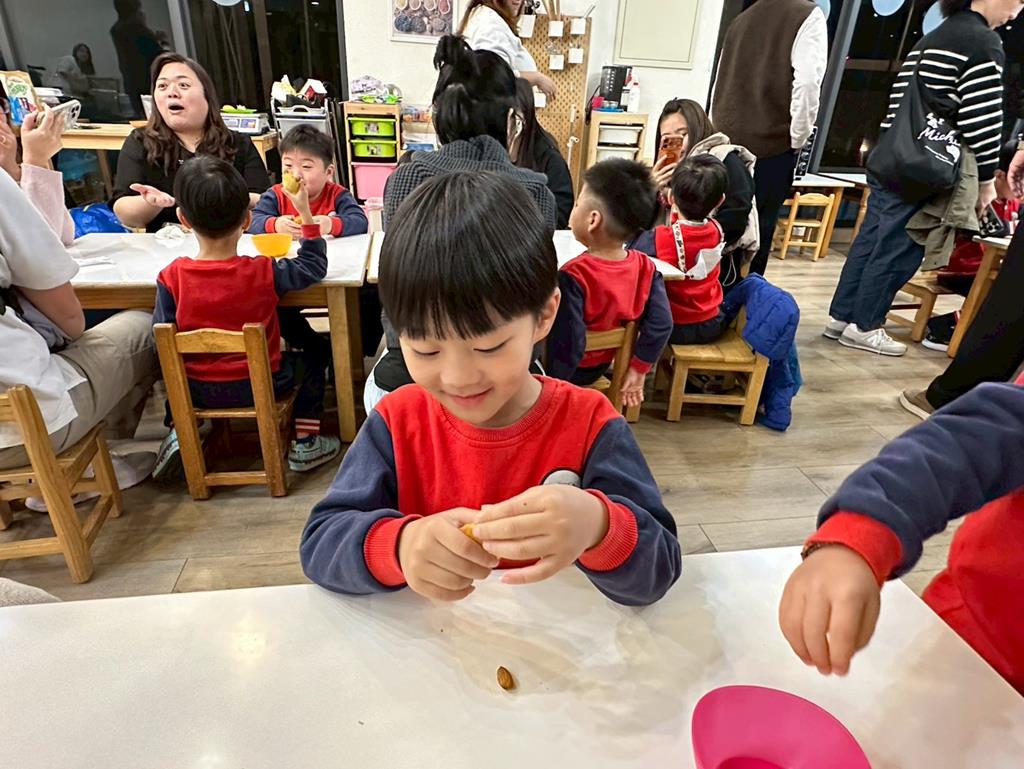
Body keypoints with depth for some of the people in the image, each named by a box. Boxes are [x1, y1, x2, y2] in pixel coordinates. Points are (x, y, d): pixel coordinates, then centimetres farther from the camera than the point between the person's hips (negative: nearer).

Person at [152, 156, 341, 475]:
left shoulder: (171, 277, -15)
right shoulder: (264, 272, -20)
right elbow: (314, 266, -4)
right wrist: (306, 214, -1)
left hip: (197, 390, 3)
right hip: (259, 385, -2)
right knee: (311, 362, 22)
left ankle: (180, 431, 20)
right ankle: (304, 445, 19)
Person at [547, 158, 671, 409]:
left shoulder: (574, 276, -31)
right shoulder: (646, 267, -13)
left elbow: (568, 346, -31)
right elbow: (661, 325, -11)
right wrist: (638, 369, 1)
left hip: (570, 370, -6)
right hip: (601, 367, 6)